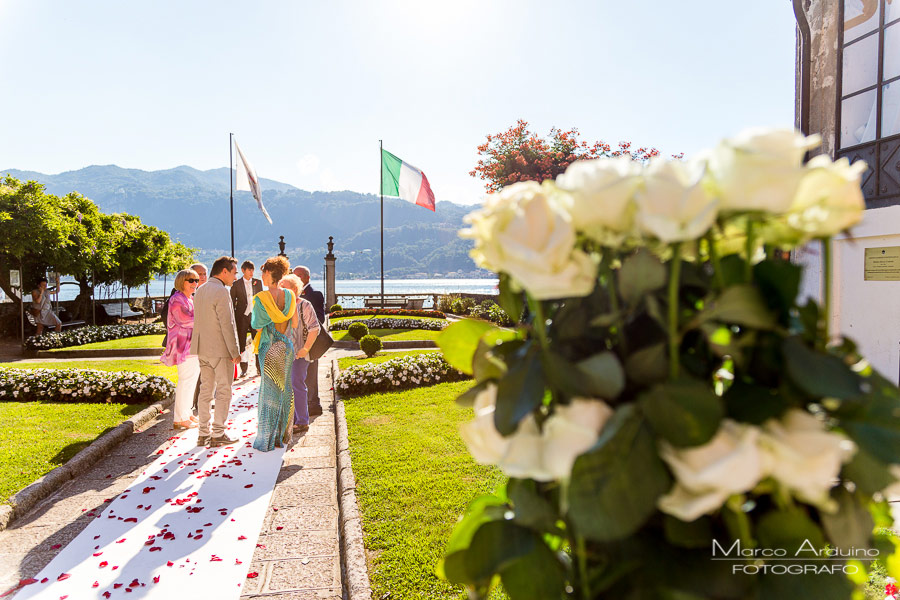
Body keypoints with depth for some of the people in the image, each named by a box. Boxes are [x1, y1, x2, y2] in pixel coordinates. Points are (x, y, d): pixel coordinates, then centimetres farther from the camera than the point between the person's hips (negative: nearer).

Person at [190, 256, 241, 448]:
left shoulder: (200, 290, 11)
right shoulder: (221, 291, -16)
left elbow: (198, 320, 15)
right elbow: (227, 324, -19)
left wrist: (201, 345, 20)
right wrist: (235, 352, -15)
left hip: (203, 349, 8)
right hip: (221, 349, -8)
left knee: (206, 390, 13)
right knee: (223, 391, 1)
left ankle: (204, 433, 20)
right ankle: (218, 435, 5)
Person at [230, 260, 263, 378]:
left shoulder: (258, 282, 9)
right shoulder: (236, 284, 3)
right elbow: (232, 302, 5)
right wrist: (234, 319, -1)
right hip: (242, 316, -1)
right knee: (242, 344, 4)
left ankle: (259, 367, 10)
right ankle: (243, 369, 13)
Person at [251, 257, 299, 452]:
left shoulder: (261, 298, -13)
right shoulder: (289, 296, -1)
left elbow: (257, 326, -7)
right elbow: (295, 323, 4)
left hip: (270, 348, -4)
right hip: (287, 346, 4)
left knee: (270, 390, 4)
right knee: (285, 388, 14)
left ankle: (268, 439, 12)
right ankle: (283, 434, 24)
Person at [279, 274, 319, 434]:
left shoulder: (304, 305, -9)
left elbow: (314, 329, -12)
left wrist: (306, 348, -16)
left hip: (298, 354, -7)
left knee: (297, 385, -6)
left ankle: (302, 422, 3)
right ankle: (291, 419, 24)